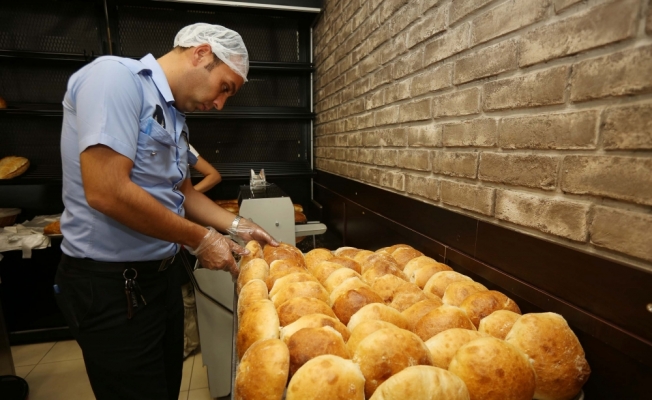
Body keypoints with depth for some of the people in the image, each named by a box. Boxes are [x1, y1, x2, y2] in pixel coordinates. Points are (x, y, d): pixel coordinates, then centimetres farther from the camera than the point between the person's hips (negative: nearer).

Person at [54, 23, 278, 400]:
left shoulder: (175, 115, 9)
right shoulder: (115, 76, -16)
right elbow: (106, 192, -26)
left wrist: (238, 225, 4)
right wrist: (200, 239, -17)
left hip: (162, 272, 8)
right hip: (111, 282, -8)